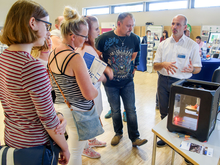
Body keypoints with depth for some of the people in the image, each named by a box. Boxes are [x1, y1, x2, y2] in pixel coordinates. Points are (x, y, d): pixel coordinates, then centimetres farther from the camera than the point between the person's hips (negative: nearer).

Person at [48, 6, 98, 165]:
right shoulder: (75, 58, -24)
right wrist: (96, 90, 0)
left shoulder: (52, 53, 2)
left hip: (58, 106, 8)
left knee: (68, 149, 26)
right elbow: (89, 94, -22)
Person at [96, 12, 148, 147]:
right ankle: (118, 133, 36)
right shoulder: (104, 38, -15)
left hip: (127, 81, 2)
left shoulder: (134, 39, -7)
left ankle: (134, 138, 19)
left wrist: (130, 69, 8)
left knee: (131, 110, 4)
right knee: (115, 110, 14)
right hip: (110, 83, -1)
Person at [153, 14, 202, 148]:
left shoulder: (192, 45, -3)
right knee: (164, 111, 13)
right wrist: (163, 64, -20)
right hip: (163, 81, 3)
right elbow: (155, 66, 3)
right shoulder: (164, 44, 5)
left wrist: (192, 69, -26)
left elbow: (198, 68, -2)